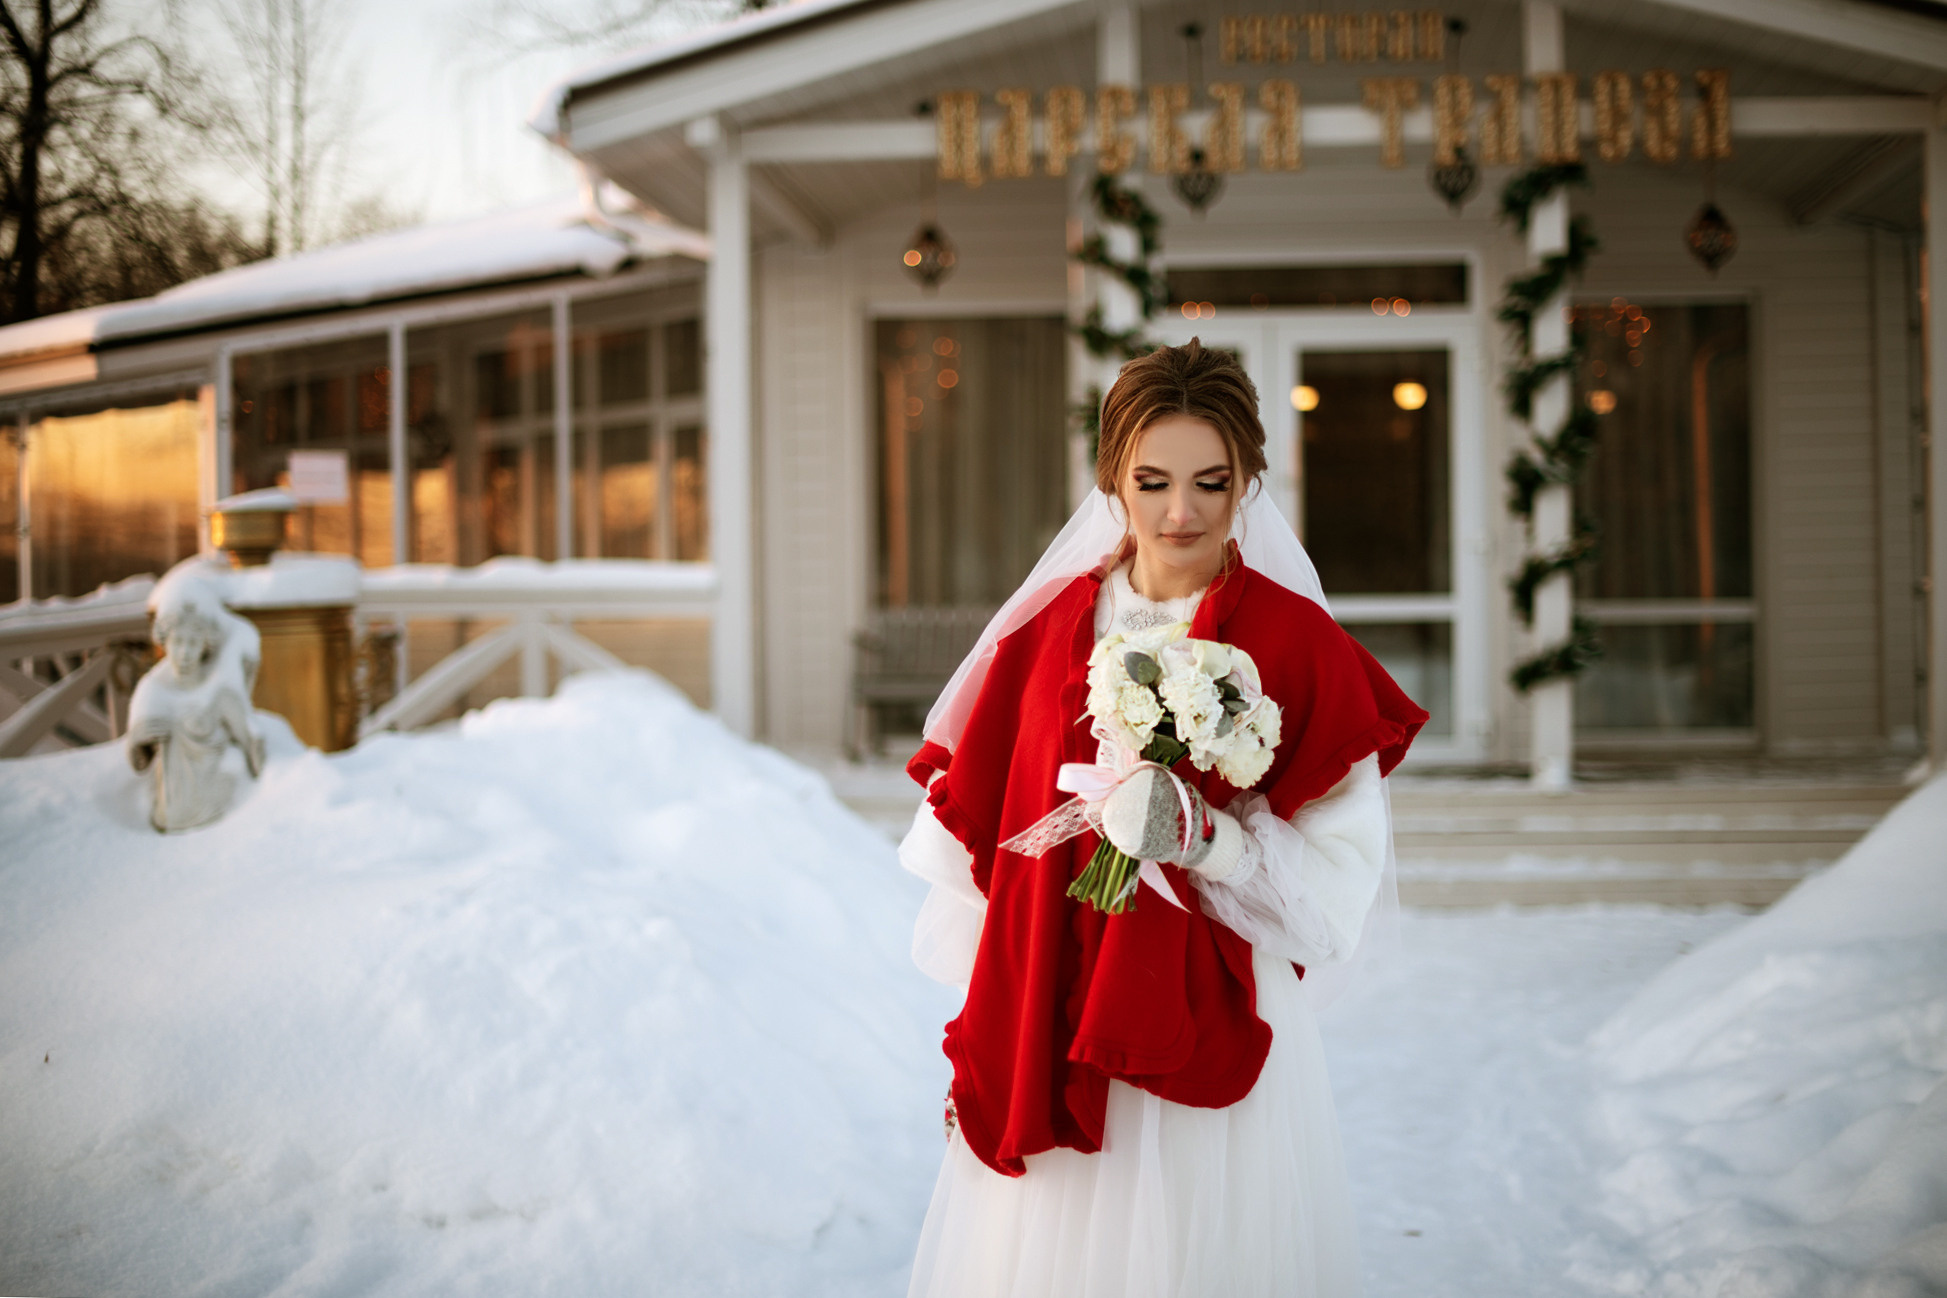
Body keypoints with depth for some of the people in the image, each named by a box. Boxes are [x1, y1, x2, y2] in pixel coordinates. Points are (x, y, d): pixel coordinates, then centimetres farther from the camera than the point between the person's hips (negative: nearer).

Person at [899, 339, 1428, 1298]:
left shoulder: (1296, 643, -7)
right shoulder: (1052, 628, 4)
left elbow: (1339, 871, -10)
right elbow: (981, 828, 8)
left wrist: (1204, 839, -25)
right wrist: (990, 1025, 6)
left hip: (1213, 1033, -3)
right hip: (1046, 1032, 3)